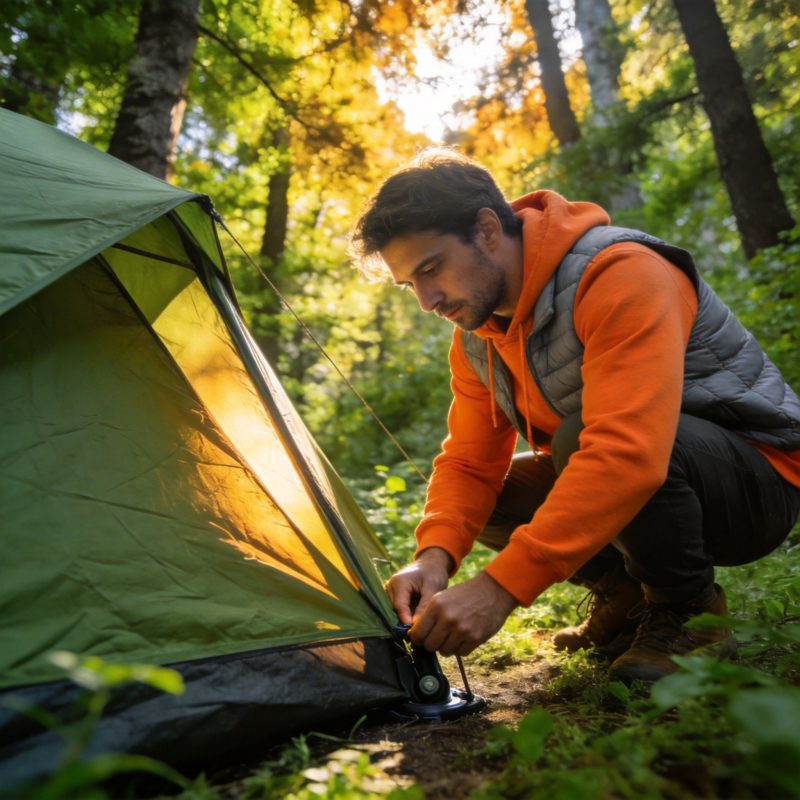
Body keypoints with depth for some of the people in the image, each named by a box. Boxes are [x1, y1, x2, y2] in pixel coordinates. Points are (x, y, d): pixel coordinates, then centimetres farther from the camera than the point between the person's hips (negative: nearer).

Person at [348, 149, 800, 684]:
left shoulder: (621, 275, -28)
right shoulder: (477, 338, -2)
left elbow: (627, 451, -40)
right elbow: (469, 462, -2)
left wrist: (502, 585, -40)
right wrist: (435, 555, -21)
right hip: (631, 496, 7)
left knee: (581, 435, -36)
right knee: (478, 500, -5)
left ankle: (690, 611, -9)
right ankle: (627, 595, 8)